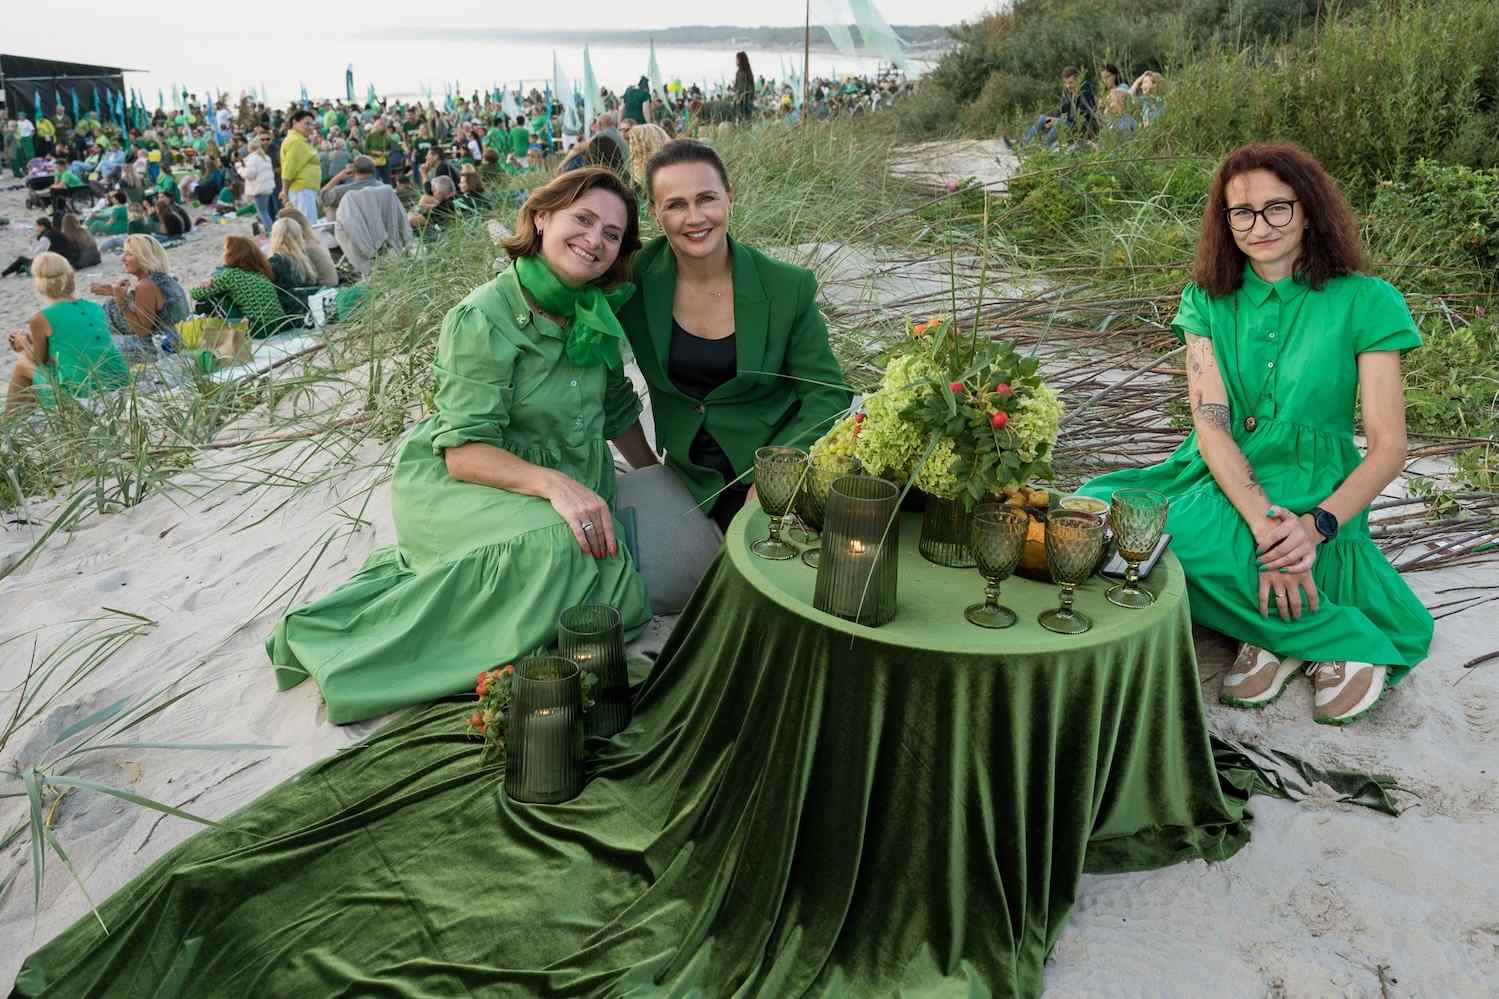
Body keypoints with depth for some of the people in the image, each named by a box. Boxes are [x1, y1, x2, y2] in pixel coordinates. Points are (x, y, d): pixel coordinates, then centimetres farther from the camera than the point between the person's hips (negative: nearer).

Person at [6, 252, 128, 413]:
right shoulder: (96, 309, 7)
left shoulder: (40, 319, -8)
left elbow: (40, 361, 8)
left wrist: (23, 342, 29)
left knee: (22, 366, 23)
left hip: (79, 393, -5)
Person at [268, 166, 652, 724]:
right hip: (453, 483, -7)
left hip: (566, 478, 8)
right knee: (551, 547, -35)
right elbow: (464, 452, -26)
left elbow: (615, 406, 15)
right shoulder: (482, 322, -21)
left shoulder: (595, 310, 0)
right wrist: (554, 484, -40)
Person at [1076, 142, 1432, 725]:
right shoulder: (1208, 300, 4)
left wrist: (1317, 526, -23)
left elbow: (1388, 447, -6)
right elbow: (1209, 421, -8)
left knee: (1175, 533, -33)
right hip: (1218, 478, 5)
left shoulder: (1364, 301, -4)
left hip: (1311, 496, -4)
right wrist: (1263, 521, -25)